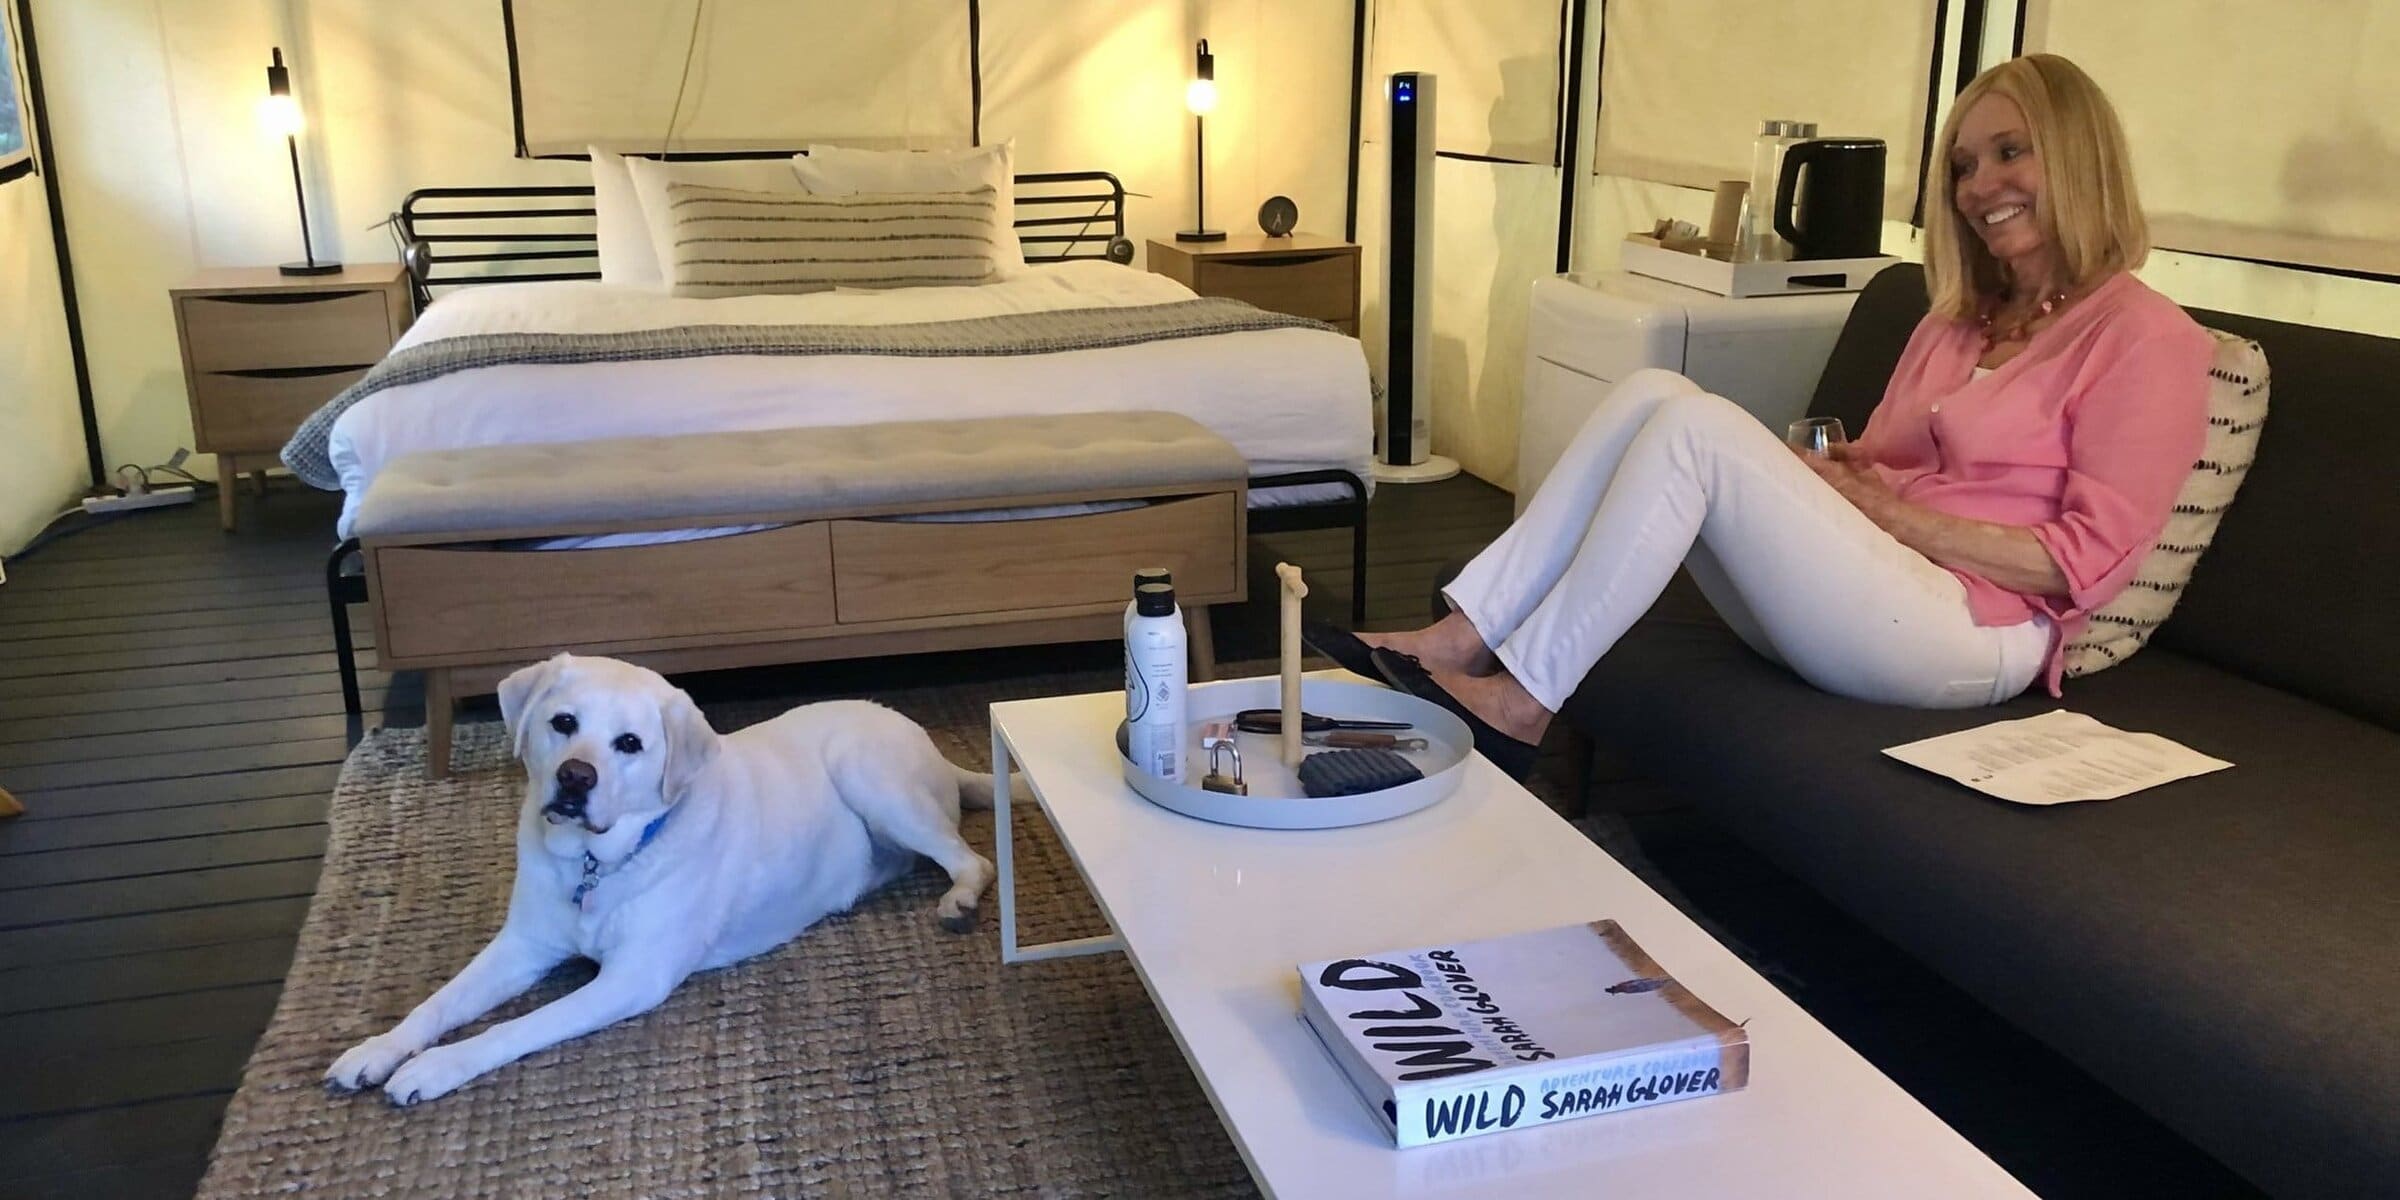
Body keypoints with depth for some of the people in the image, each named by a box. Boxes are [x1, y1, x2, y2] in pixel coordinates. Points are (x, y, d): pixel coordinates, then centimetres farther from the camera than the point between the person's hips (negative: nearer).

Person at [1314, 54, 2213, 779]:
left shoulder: (2145, 337, -1)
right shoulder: (1959, 321, 24)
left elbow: (2087, 562, -9)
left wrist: (1887, 512, -12)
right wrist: (1834, 477, -6)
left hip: (1970, 632, -7)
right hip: (1859, 594, 7)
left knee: (1696, 426, -25)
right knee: (1655, 394, -13)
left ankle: (1520, 701, -21)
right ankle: (1465, 634, -19)